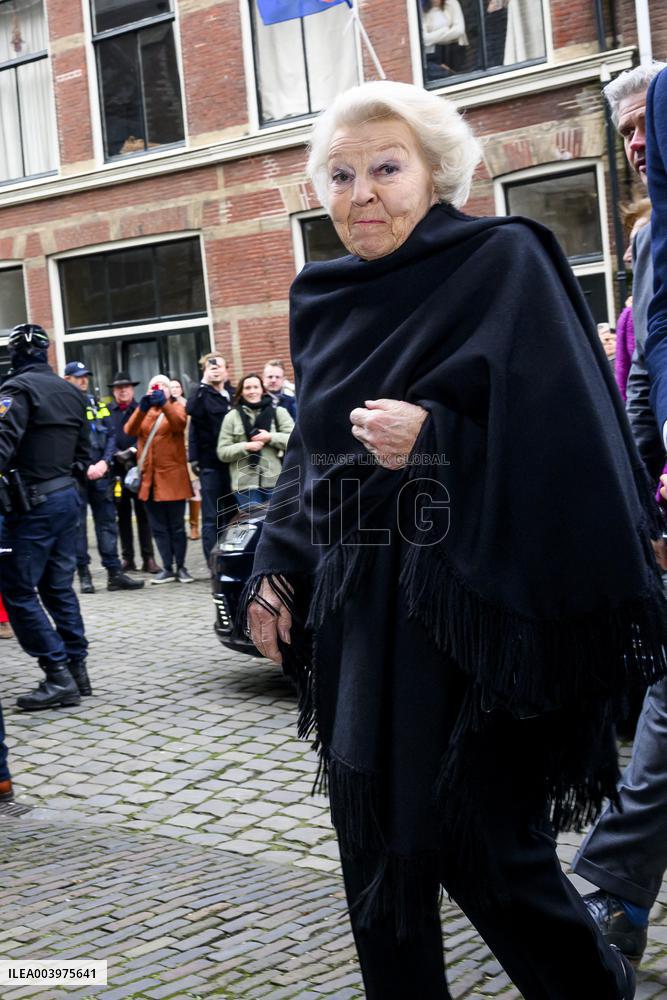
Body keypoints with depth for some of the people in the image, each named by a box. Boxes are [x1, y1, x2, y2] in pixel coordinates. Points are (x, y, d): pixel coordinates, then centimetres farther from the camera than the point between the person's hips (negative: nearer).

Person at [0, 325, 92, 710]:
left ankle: (58, 676, -7)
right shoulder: (71, 392, 13)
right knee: (59, 587, 15)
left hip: (33, 504, -8)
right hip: (68, 496, 8)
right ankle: (77, 667, 16)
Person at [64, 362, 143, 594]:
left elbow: (111, 436, 11)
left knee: (107, 521, 4)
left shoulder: (98, 405, 14)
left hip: (100, 473, 5)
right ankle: (84, 574, 6)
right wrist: (85, 468, -13)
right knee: (77, 525, 1)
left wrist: (104, 462, -5)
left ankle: (114, 572, 6)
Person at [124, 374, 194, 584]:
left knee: (176, 526, -1)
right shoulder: (143, 411, 14)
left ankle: (180, 567, 8)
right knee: (159, 527, 6)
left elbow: (180, 424, -18)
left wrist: (164, 404, -34)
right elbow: (130, 430, -6)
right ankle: (167, 568, 11)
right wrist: (143, 408, -23)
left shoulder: (176, 408, 6)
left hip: (172, 477, -3)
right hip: (149, 478, 4)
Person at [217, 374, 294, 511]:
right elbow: (222, 452, 4)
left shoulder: (278, 412, 8)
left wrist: (271, 438, -12)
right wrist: (246, 447, -11)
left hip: (275, 481, 1)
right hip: (246, 484, -1)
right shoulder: (232, 416, 8)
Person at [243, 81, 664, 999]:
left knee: (484, 849, -2)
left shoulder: (506, 264, -6)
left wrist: (436, 439, -24)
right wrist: (277, 569, 10)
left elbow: (565, 434, -13)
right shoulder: (325, 300, 13)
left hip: (467, 604, -6)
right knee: (377, 844, 9)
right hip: (357, 609, 6)